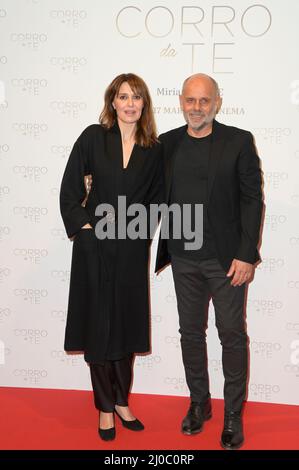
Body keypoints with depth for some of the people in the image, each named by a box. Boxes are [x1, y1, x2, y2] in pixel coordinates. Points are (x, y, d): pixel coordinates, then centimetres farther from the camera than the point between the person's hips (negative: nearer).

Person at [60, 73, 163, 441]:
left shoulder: (153, 150, 4)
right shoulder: (93, 137, -2)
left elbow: (154, 198, 11)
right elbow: (70, 190, -2)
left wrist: (140, 231, 1)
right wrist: (84, 228, -9)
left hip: (131, 249, 2)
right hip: (94, 246, -2)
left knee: (126, 324, 11)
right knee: (97, 324, 5)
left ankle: (122, 401, 28)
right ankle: (105, 407, 20)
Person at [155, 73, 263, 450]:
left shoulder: (239, 141, -4)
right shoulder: (167, 143, 5)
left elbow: (252, 199, -6)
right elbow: (161, 199, 9)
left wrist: (246, 255, -12)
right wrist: (160, 252, 4)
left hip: (227, 257, -3)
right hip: (184, 258, 3)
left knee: (232, 333, 5)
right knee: (191, 332, 12)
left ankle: (233, 413, 20)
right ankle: (199, 402, 30)